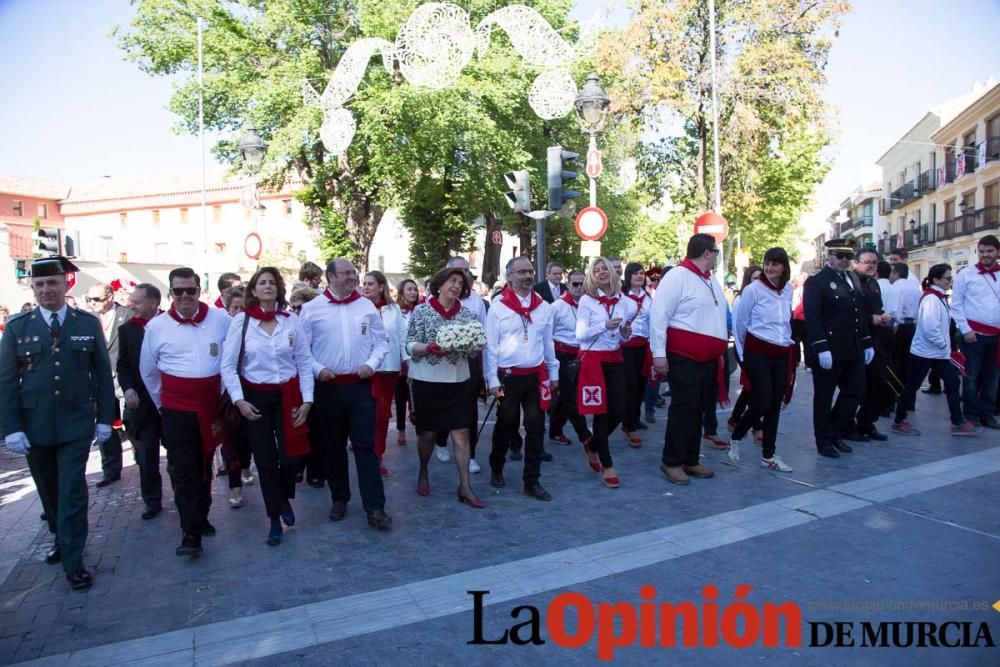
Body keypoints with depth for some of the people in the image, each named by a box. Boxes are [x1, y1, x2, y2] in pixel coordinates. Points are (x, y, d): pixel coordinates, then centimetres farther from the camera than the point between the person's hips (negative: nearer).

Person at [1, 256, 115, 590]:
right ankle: (61, 538, 38)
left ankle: (73, 562, 6)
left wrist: (104, 419, 0)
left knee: (72, 491, -2)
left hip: (76, 424, -2)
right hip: (34, 425, 2)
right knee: (48, 490, 16)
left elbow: (103, 374, 2)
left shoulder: (89, 324, -1)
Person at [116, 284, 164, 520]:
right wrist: (128, 389, -12)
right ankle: (152, 501, 18)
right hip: (142, 403, 2)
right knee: (146, 455, 4)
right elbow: (123, 365, 5)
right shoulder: (127, 329, 5)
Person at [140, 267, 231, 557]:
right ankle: (191, 534, 1)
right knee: (184, 470, -3)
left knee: (204, 466, 15)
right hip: (176, 410, -1)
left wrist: (225, 395, 9)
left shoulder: (221, 319, -2)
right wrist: (162, 403, 13)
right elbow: (148, 371, 11)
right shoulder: (156, 326, -1)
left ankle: (201, 518, 32)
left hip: (211, 407, 2)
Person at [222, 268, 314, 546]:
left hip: (288, 396, 1)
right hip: (255, 397, -1)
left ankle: (285, 499, 34)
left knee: (291, 456, 0)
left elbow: (304, 362, 1)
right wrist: (238, 400, -12)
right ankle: (275, 520, 23)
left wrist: (307, 399, -5)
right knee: (265, 460, 5)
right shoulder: (241, 320, -4)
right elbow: (228, 366, -4)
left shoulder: (292, 320, -1)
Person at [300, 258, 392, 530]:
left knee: (366, 446, -2)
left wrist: (371, 364, -8)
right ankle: (339, 498, 30)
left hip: (361, 386, 0)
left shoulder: (366, 306, 4)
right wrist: (317, 369, -15)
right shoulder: (311, 309, -1)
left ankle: (375, 508, 2)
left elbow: (381, 341, 7)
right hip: (328, 387, 0)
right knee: (334, 446, 13)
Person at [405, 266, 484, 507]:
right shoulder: (421, 311, -5)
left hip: (458, 381, 2)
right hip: (427, 381, -2)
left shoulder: (467, 313, 3)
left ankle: (464, 487, 8)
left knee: (461, 433, 0)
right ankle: (423, 473, 36)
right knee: (428, 433, 11)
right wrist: (431, 347, -25)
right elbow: (410, 347, -7)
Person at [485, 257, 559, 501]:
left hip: (537, 376, 3)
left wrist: (553, 374, 11)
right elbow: (490, 346, -6)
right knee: (505, 426, 12)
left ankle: (532, 481, 16)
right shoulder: (498, 306, -6)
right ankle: (496, 469, 36)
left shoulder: (543, 306, 5)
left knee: (535, 428, 5)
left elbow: (548, 343, 11)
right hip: (508, 376, -3)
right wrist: (492, 380, -9)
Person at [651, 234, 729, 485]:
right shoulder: (677, 276, -11)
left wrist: (720, 351, 19)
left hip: (709, 359, 8)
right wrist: (659, 353, -19)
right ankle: (671, 461, 9)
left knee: (698, 410, 13)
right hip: (684, 358, -8)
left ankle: (691, 460, 23)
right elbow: (658, 315, -16)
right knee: (683, 409, -4)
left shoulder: (712, 281, 16)